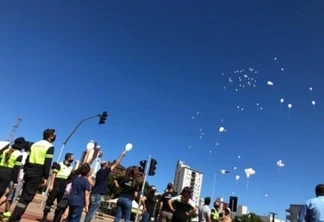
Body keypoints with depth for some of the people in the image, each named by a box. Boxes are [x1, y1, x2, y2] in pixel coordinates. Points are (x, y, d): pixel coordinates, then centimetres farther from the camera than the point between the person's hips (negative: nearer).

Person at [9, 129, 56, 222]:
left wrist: (25, 171, 18)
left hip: (29, 172, 8)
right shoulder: (50, 147, -6)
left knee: (24, 195, 17)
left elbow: (28, 159, 15)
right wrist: (45, 177, -10)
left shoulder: (35, 144, 17)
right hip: (37, 174, -7)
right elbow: (47, 163, -13)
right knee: (27, 197, -3)